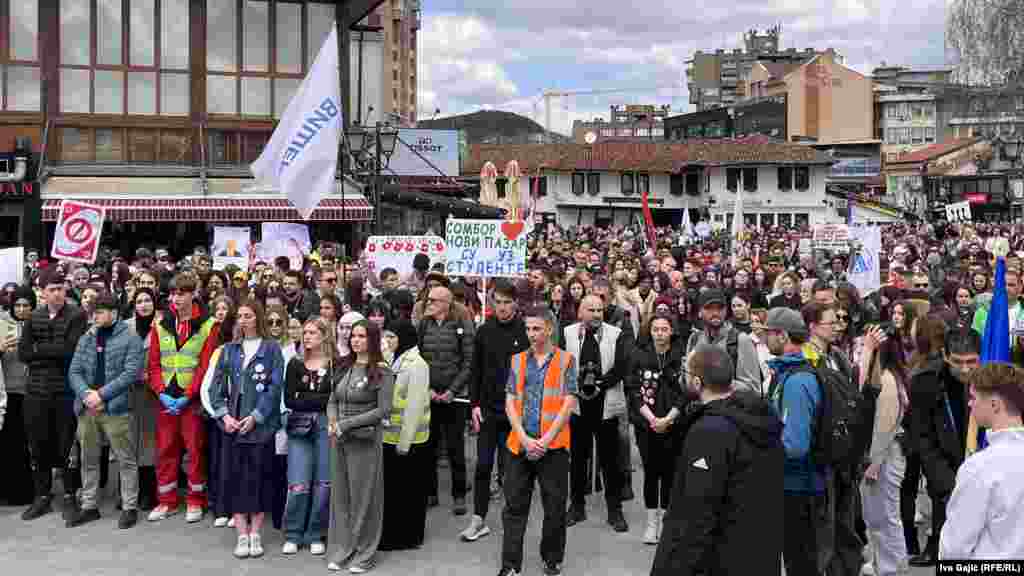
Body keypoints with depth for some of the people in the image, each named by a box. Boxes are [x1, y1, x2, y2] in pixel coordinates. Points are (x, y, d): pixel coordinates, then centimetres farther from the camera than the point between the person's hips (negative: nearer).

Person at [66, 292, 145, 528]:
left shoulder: (130, 338, -4)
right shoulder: (85, 339, 13)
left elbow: (131, 373, -13)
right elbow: (74, 372, 8)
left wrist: (101, 394, -17)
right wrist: (86, 393, -11)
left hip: (116, 407, -5)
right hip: (87, 408, 6)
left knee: (126, 460, 0)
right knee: (88, 459, 14)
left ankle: (129, 507, 10)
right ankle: (89, 506, 26)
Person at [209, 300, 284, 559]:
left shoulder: (271, 348, 1)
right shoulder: (229, 349, 11)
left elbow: (275, 386, -7)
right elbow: (216, 385, 7)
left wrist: (255, 416, -13)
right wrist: (224, 414, -7)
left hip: (261, 424, -3)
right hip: (233, 424, 3)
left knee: (259, 477, 1)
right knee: (233, 477, 2)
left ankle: (255, 533, 11)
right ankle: (242, 535, 9)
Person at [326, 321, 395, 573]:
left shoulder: (382, 372, -7)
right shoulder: (344, 367, 11)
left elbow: (383, 410, -13)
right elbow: (332, 401, 14)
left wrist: (346, 424, -15)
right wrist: (332, 422, -8)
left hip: (365, 441, -5)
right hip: (340, 441, 6)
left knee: (363, 496, 2)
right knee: (340, 495, 9)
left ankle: (364, 554, 14)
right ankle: (340, 551, 19)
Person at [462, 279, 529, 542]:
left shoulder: (525, 331, -4)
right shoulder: (484, 332, 4)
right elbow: (476, 371, 7)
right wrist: (475, 404, 0)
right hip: (489, 409, 2)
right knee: (483, 464, 3)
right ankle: (478, 519, 11)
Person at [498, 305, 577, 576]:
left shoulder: (566, 360, 1)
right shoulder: (517, 360, 9)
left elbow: (568, 403, -5)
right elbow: (510, 402, 4)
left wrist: (546, 439, -12)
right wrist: (524, 438, -9)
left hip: (554, 445, -2)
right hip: (519, 443, 3)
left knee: (555, 507, 6)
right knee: (515, 506, 4)